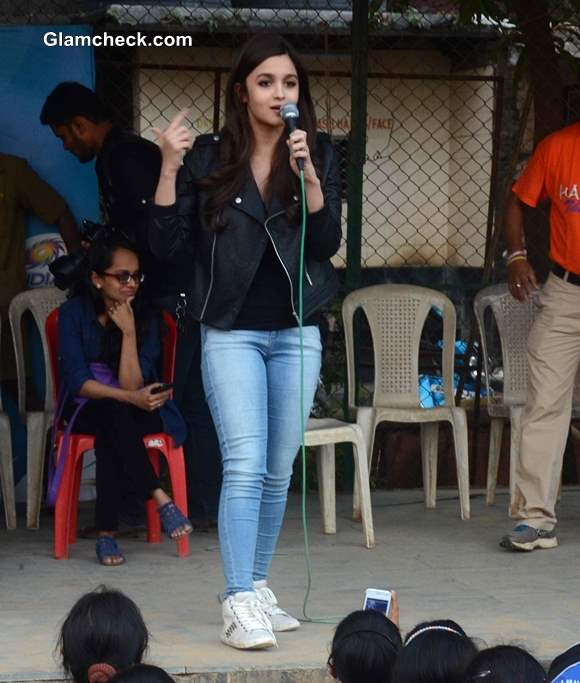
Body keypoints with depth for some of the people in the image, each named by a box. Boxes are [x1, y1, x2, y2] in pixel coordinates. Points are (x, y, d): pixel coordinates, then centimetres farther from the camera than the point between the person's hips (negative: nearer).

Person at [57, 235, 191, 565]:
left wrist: (129, 331, -22)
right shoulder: (74, 312, -6)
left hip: (139, 413, 1)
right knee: (113, 414, -37)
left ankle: (107, 532, -35)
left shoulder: (147, 317, -4)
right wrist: (131, 398, -25)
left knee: (110, 433, -35)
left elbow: (132, 385, -14)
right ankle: (160, 499, -39)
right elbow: (77, 381, -14)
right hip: (86, 412, -1)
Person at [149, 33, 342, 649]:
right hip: (231, 332, -3)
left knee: (278, 471, 9)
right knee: (244, 465, -14)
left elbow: (328, 242, -6)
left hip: (296, 332, 3)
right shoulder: (208, 159, -2)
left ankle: (256, 586, 22)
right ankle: (238, 605, -16)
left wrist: (308, 174, -19)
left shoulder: (319, 154, 4)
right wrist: (169, 167, -16)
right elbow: (167, 245, -5)